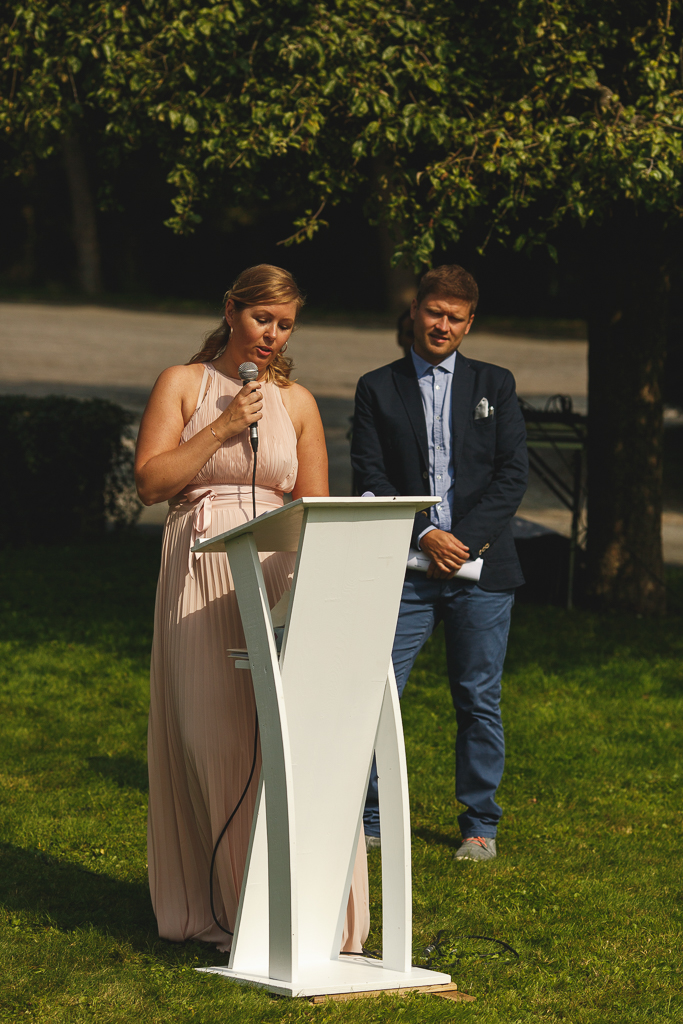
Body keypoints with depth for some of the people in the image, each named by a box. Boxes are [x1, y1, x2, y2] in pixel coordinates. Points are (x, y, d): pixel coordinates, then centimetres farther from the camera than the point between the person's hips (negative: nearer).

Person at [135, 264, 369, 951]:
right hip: (201, 572, -2)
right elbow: (151, 481, -2)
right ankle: (224, 910, 3)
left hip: (279, 572, 2)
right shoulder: (183, 385, 8)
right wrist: (224, 427, -8)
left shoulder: (296, 402, 15)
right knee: (216, 734, -4)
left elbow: (316, 508, 14)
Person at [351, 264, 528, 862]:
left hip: (481, 566, 0)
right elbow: (370, 476, 0)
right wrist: (424, 536, -12)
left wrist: (463, 539, -9)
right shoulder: (377, 388, 8)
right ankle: (371, 818, 6)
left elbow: (513, 474, 2)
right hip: (406, 567, 0)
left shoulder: (495, 385, 10)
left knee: (479, 701, 4)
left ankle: (480, 826, 15)